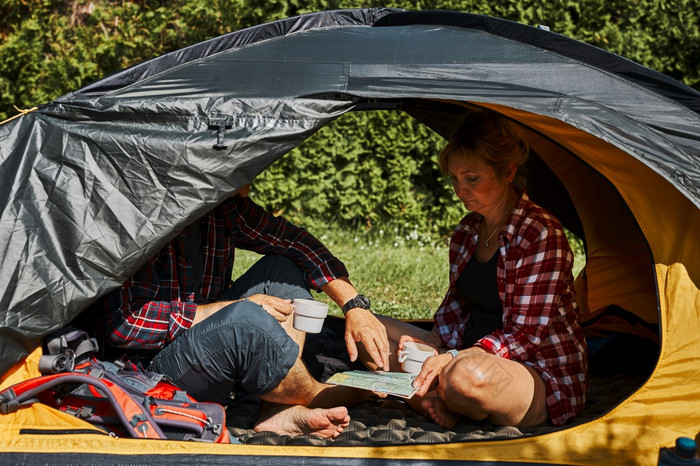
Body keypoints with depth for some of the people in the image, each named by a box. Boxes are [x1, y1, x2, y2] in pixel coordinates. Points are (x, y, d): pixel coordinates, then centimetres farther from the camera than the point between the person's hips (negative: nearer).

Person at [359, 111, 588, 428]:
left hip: (542, 378, -8)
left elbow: (525, 334, -20)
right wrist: (428, 348, -6)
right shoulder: (467, 230, 7)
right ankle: (434, 394, -16)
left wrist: (454, 358, -29)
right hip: (472, 354, 8)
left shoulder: (541, 235, -18)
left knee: (468, 376, -42)